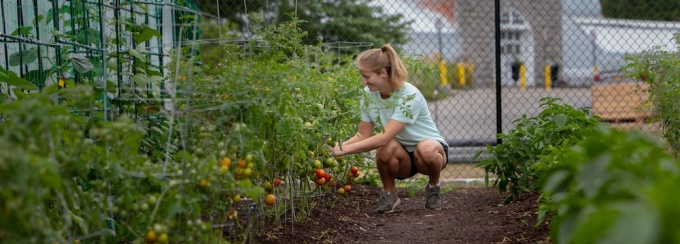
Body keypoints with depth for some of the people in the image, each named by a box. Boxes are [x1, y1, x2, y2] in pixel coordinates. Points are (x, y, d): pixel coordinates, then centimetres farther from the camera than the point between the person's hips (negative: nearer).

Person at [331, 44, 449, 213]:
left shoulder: (409, 96, -27)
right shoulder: (369, 94, -8)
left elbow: (383, 137, -34)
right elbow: (363, 135, -4)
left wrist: (345, 150, -34)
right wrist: (338, 146, -23)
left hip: (432, 146, -3)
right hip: (402, 158, 3)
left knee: (425, 149, -39)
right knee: (388, 148, -33)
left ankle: (434, 187, -7)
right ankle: (388, 194, -6)